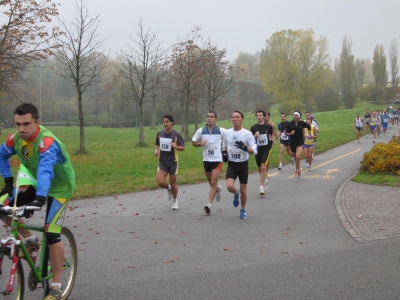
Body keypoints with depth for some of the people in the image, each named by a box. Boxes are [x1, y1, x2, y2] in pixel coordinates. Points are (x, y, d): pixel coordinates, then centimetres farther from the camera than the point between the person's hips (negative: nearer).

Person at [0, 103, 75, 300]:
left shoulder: (47, 141, -33)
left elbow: (45, 169, -48)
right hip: (36, 184, 7)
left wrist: (40, 197, -61)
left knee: (51, 233, -15)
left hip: (59, 187, -7)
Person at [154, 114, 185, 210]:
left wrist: (176, 146, -27)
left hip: (173, 162, -2)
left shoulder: (176, 134, -8)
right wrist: (156, 150, -3)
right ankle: (168, 188, 23)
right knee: (161, 183, -13)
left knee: (173, 183, 6)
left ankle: (175, 201, 31)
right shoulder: (160, 133, 4)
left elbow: (183, 148, -6)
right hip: (162, 162, 3)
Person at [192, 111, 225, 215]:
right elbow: (193, 142, 10)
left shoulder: (221, 131, -4)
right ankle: (218, 189, 50)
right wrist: (200, 144, -11)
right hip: (206, 160, 3)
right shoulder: (201, 131, 1)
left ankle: (209, 205, -14)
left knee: (213, 183, -13)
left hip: (217, 160, -3)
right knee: (211, 183, 16)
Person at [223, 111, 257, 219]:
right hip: (231, 164, 1)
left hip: (243, 164, -1)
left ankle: (243, 210, 30)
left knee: (243, 190, 6)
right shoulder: (227, 133, 2)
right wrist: (224, 152, -1)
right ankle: (236, 194, 18)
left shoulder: (247, 134, -8)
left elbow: (254, 151, -11)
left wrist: (244, 147, -29)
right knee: (229, 186, -19)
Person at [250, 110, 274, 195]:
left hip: (266, 149, -2)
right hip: (258, 150, 2)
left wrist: (273, 139, 2)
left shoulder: (268, 126, 1)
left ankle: (262, 187, -13)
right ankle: (265, 180, 43)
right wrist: (255, 136, -15)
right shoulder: (253, 127, 0)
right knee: (260, 169, 13)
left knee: (263, 167, -16)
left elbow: (271, 134, 20)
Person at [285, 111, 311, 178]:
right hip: (292, 143, 2)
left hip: (300, 142, -2)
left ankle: (297, 170, -5)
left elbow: (309, 127, 11)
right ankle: (299, 169, 37)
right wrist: (290, 133, -20)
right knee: (295, 157, 13)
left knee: (298, 156, -21)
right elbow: (286, 133, -1)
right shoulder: (289, 124, -6)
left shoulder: (302, 123, -7)